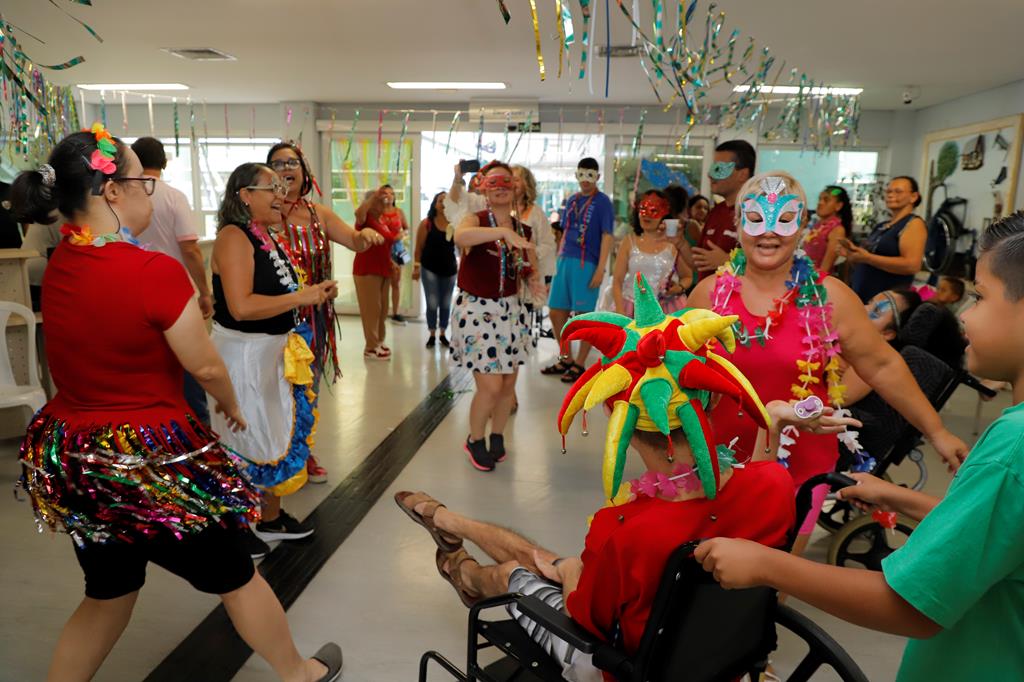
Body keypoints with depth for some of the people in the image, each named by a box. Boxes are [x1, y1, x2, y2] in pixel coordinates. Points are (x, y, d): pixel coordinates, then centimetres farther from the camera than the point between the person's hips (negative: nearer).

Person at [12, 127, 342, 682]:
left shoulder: (58, 266, -1)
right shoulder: (155, 271, -22)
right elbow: (206, 367, -14)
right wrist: (231, 406, 4)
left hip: (73, 456, 7)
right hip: (152, 460, -7)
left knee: (108, 593, 27)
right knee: (235, 577, 15)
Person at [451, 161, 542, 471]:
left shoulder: (523, 229, 5)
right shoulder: (476, 220, -11)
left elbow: (530, 270, 17)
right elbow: (460, 236, -36)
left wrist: (533, 282, -6)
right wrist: (503, 231, -45)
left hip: (511, 310, 5)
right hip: (477, 311, -5)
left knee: (509, 383, 11)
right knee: (490, 386, -8)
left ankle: (497, 436, 36)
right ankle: (475, 441, 19)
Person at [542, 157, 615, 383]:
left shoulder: (602, 202, -3)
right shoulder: (571, 200, 15)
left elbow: (607, 236, -8)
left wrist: (600, 269, -15)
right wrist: (559, 259, 15)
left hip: (587, 264, -7)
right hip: (565, 261, 7)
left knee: (584, 316, 0)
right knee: (556, 313, 9)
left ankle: (579, 365, 11)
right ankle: (566, 359, 24)